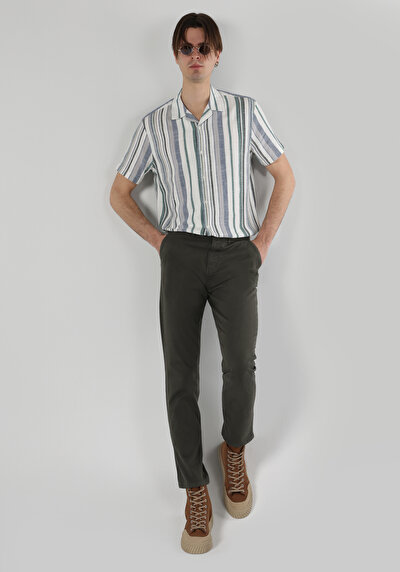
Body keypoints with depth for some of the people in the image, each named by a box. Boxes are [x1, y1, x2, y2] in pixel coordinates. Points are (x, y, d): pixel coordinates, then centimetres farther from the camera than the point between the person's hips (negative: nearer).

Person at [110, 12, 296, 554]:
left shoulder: (245, 111, 6)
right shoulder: (155, 123, 8)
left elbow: (285, 176, 12)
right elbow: (120, 193, 16)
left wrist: (265, 240, 4)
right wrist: (158, 241, 5)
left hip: (236, 254, 0)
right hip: (181, 252, 1)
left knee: (240, 366, -15)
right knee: (180, 376, -4)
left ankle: (234, 450, 18)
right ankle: (196, 491, 12)